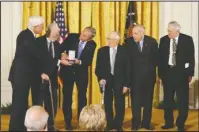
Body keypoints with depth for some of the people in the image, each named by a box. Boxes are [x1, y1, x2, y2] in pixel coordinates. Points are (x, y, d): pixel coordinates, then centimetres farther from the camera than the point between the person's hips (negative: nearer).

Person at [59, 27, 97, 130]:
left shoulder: (92, 45, -8)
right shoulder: (71, 37, -10)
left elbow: (89, 61, -11)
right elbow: (61, 48, -12)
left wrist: (79, 62, -28)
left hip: (82, 72, 1)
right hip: (68, 71, -1)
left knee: (82, 97, 8)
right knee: (67, 97, 2)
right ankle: (68, 122, 11)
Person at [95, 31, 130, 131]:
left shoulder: (124, 51, -5)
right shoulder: (102, 51, 1)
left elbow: (127, 69, -3)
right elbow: (98, 67, 4)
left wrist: (126, 84, -6)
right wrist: (100, 78, -12)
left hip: (119, 81, -2)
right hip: (106, 80, 2)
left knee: (120, 104, 3)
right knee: (107, 104, 8)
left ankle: (118, 125, 18)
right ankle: (110, 124, 22)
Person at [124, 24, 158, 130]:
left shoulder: (152, 42, -5)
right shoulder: (128, 42, -8)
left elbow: (156, 58, 5)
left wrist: (151, 68, 3)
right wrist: (129, 70, -4)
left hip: (149, 75, 2)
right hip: (135, 76, -1)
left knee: (148, 100, 9)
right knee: (135, 100, 1)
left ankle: (146, 123, 19)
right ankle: (136, 123, 10)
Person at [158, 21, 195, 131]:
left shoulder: (187, 40, -4)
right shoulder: (163, 40, 1)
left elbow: (191, 57, -2)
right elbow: (160, 57, 4)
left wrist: (190, 73, -5)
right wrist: (160, 72, 0)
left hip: (181, 72, -2)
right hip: (167, 72, 2)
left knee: (182, 99, 2)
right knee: (167, 99, 10)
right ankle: (169, 122, 21)